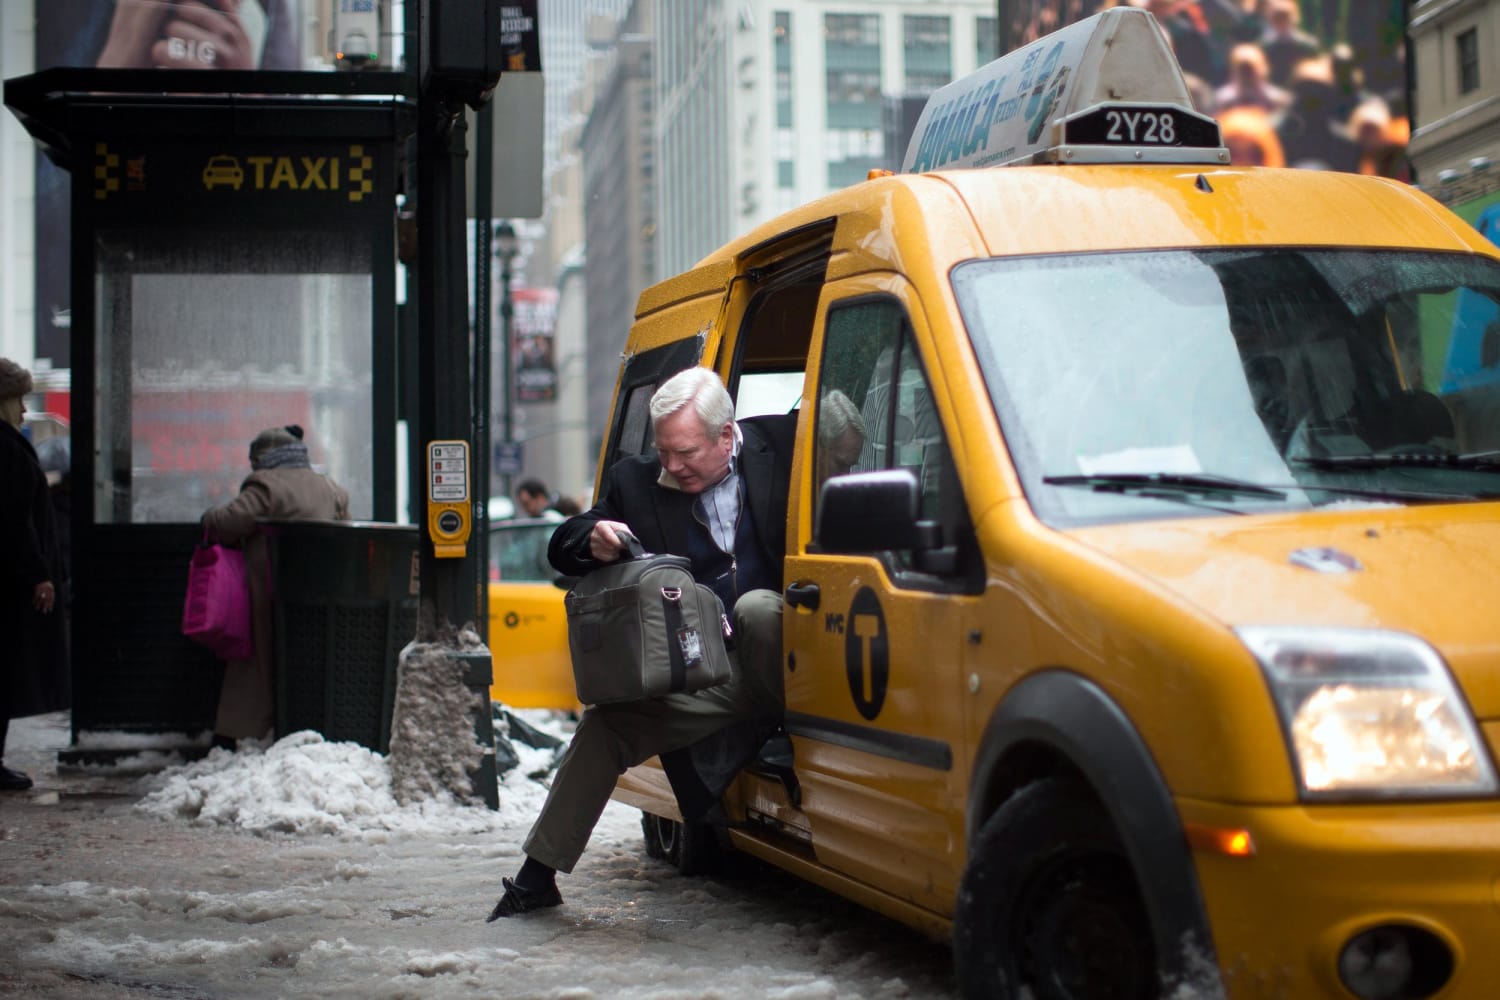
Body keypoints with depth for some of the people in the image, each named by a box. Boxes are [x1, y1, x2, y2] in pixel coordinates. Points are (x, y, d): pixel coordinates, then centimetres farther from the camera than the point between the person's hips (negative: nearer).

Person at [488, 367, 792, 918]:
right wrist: (592, 541, -12)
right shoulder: (636, 480, 7)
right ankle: (537, 876, 0)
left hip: (776, 651, -3)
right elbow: (562, 549, 12)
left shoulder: (777, 453, 0)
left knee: (754, 607, -33)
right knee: (606, 720, -12)